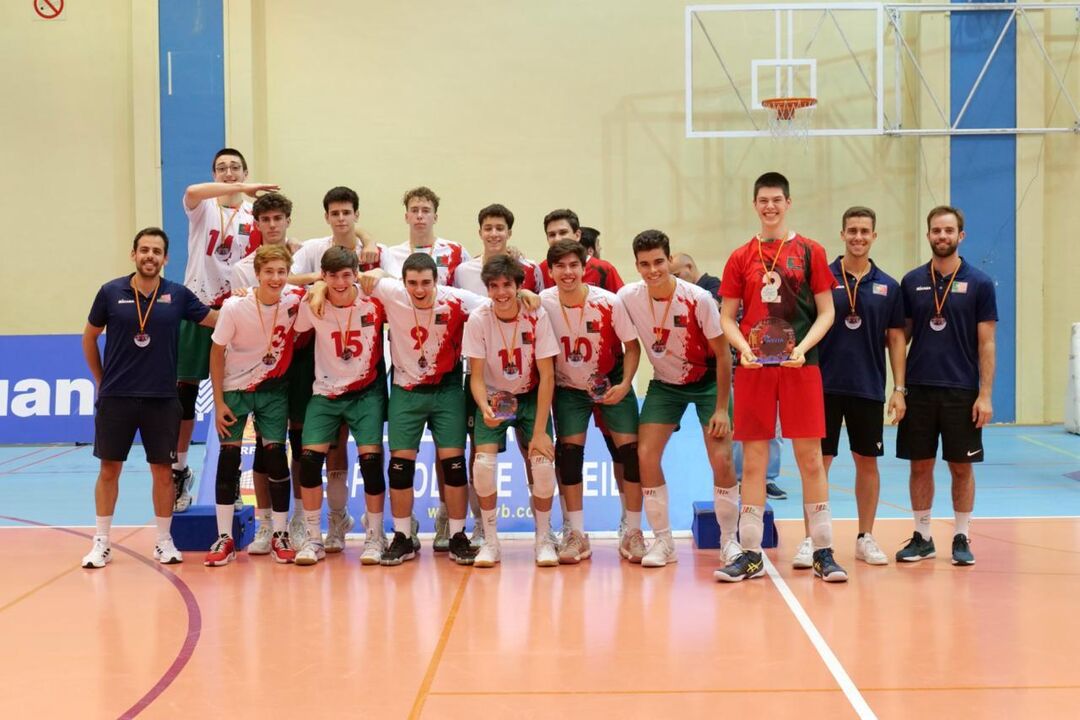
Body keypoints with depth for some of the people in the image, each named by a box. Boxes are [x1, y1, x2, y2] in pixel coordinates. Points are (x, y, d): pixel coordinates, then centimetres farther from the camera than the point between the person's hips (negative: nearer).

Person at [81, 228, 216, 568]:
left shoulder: (177, 295, 0)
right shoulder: (111, 292, -1)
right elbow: (89, 337, 10)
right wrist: (100, 380, 10)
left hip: (161, 398, 0)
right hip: (115, 397, 0)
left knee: (162, 470, 5)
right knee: (109, 468, 5)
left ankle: (164, 541, 18)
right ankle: (101, 543, 15)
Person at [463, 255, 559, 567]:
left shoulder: (537, 317, -18)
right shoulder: (478, 319, -17)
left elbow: (547, 377, -14)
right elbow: (477, 377, -12)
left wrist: (540, 431, -17)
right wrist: (485, 408, -33)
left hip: (531, 397, 0)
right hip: (493, 398, 0)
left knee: (543, 462, -18)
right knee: (483, 462, -20)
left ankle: (544, 539, 4)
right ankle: (490, 541, -1)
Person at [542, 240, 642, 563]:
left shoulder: (609, 302, -19)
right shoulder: (543, 304, -16)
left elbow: (632, 345, -8)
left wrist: (624, 385, -19)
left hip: (611, 384, -1)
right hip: (568, 388, 1)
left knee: (631, 449, -9)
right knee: (569, 453, -8)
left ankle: (633, 533, 4)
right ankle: (576, 535, 4)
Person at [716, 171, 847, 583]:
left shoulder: (810, 252, 5)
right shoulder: (740, 258, 9)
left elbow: (826, 312, 3)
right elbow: (727, 317, 8)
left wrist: (802, 348, -13)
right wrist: (744, 348, -10)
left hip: (800, 367, -1)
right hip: (753, 368, 1)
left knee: (810, 458, -1)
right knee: (753, 460, 3)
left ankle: (823, 552, 7)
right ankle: (750, 554, 10)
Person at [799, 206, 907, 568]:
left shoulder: (887, 286, 5)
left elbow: (896, 339, 7)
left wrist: (899, 389, 2)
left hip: (869, 390, 2)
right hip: (825, 386, -2)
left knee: (867, 462, 9)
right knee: (819, 461, 0)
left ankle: (865, 538, 19)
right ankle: (811, 540, 7)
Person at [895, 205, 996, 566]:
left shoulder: (979, 283, -1)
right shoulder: (912, 281, 5)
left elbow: (986, 343, -2)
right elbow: (902, 335, 9)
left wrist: (985, 394, -8)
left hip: (962, 391, -2)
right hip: (919, 388, 2)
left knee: (961, 467, 5)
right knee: (920, 465, 7)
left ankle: (961, 538, 16)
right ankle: (922, 536, 18)